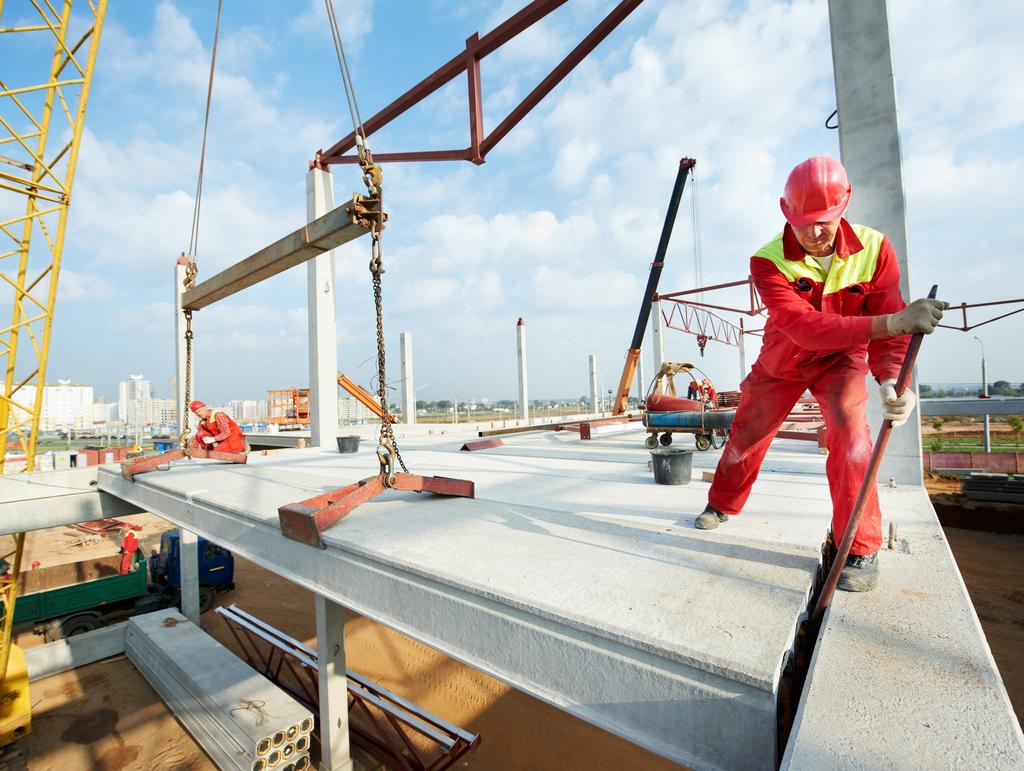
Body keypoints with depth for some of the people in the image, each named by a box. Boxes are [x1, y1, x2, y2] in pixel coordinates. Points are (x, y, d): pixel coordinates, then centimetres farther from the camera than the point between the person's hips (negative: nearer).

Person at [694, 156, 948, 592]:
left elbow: (889, 328, -21)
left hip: (841, 359, 0)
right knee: (746, 434, 9)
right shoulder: (768, 261, -27)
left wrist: (890, 381, -40)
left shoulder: (873, 248, -20)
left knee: (849, 430, -23)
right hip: (781, 362, 0)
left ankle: (862, 551, -9)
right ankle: (723, 504, 36)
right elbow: (805, 327, -40)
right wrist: (890, 322, -51)